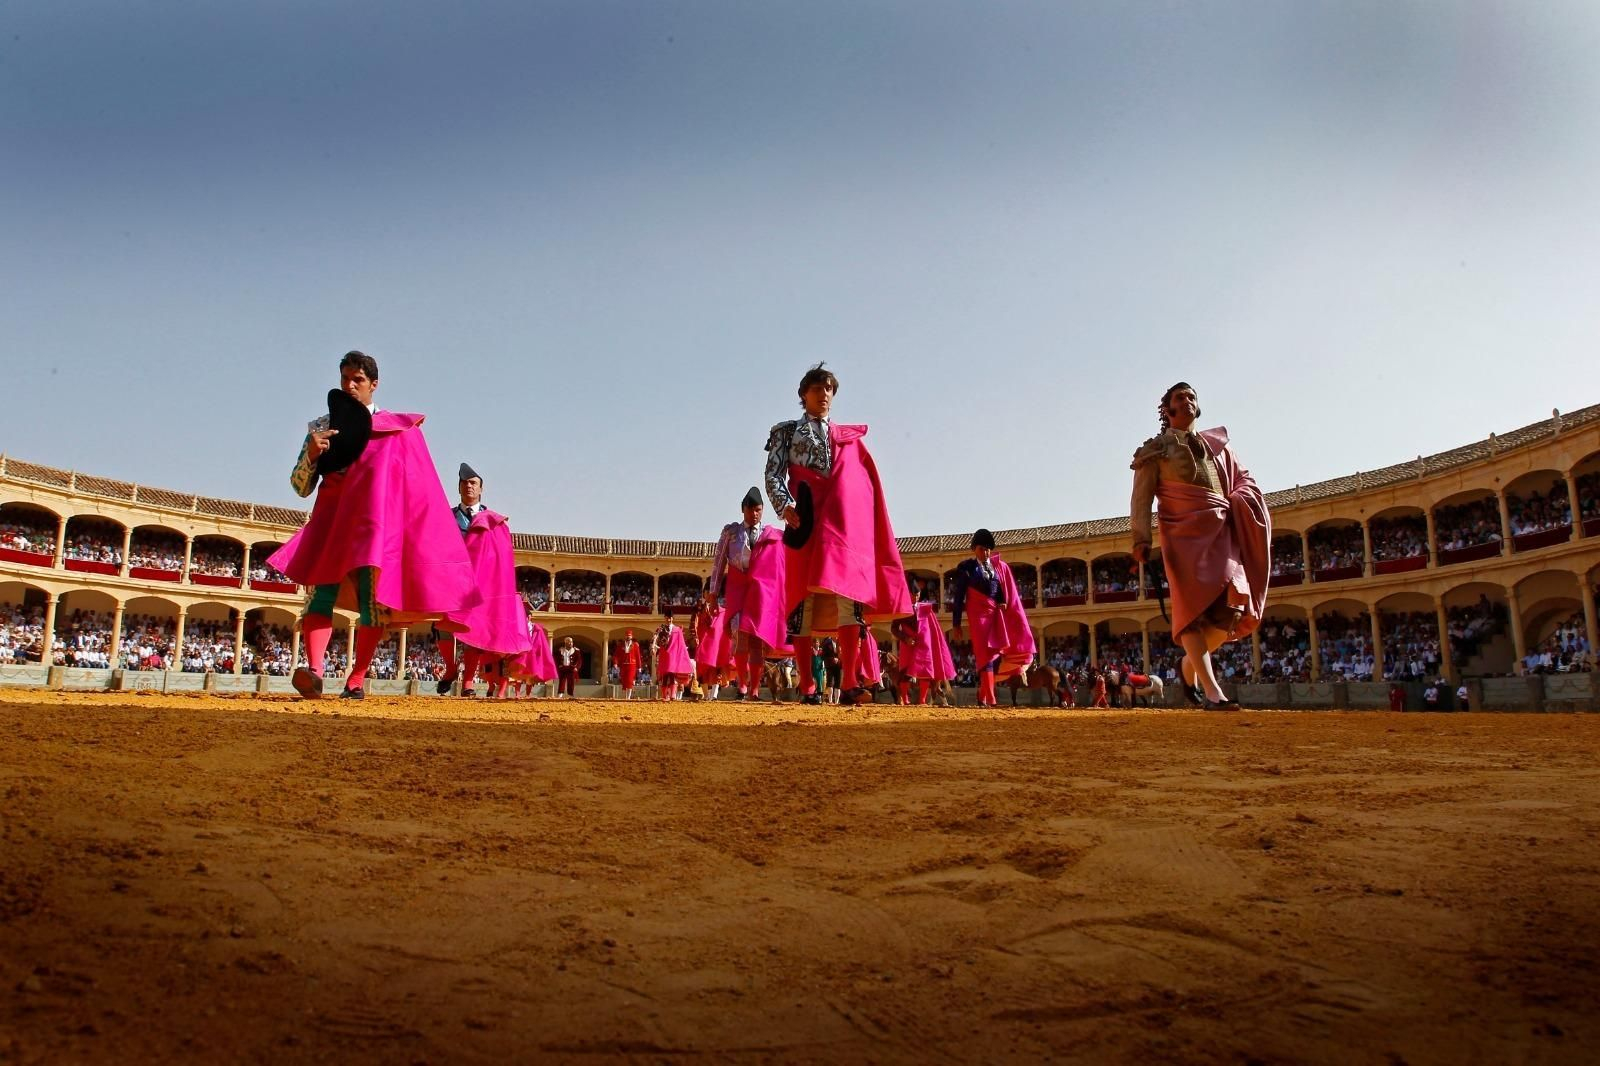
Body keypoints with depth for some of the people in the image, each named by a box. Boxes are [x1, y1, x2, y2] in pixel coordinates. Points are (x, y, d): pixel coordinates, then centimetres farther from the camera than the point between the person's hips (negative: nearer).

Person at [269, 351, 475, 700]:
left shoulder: (398, 428, 8)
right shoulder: (321, 427, 13)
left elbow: (414, 485, 7)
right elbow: (301, 487, 8)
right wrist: (311, 454, -10)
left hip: (377, 519, -1)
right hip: (331, 517, 1)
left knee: (373, 599, -8)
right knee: (322, 589, -17)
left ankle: (356, 680, -2)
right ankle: (313, 671, -31)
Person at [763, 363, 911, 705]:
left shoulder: (849, 438, 23)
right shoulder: (786, 431, 17)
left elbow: (866, 486, 19)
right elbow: (772, 474, 4)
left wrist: (867, 530, 7)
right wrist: (785, 506, -15)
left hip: (843, 523, 2)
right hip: (806, 522, -1)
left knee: (848, 592, -13)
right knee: (804, 600, -5)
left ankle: (849, 683, -17)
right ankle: (808, 687, -4)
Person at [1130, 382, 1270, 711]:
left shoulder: (1217, 443, 24)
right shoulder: (1155, 450, 11)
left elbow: (1243, 478, 25)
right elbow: (1142, 497, 2)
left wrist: (1239, 501, 1)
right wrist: (1141, 539, -11)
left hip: (1222, 533, 4)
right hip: (1184, 534, -4)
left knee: (1231, 608, -9)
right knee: (1193, 608, -11)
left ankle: (1191, 662, 15)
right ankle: (1211, 691, -14)